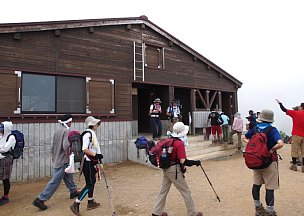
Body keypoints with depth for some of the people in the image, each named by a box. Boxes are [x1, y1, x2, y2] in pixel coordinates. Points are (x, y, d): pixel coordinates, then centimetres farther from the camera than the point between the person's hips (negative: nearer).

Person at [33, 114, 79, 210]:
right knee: (55, 181, -2)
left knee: (68, 175, 22)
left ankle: (73, 191, 36)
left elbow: (53, 146, 14)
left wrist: (54, 157, 22)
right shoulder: (66, 131, -18)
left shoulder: (57, 130, 8)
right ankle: (40, 199, 3)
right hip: (63, 160, -9)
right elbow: (66, 146, -29)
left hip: (57, 159, 9)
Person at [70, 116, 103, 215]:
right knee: (89, 184, -4)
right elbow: (84, 149, -26)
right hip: (87, 163, -10)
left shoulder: (92, 133, 13)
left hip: (91, 162, 10)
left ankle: (90, 202, 32)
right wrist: (95, 155, -25)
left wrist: (96, 162, 21)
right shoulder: (88, 134, -17)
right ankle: (75, 204, 3)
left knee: (92, 181, 18)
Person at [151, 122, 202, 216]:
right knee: (186, 192, 8)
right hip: (175, 170, -8)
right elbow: (183, 161, -23)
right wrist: (195, 162, -12)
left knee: (163, 190, 17)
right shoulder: (180, 143, -20)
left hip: (166, 169, 8)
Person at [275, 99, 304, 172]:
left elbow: (284, 110, -1)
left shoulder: (295, 113, -6)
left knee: (295, 151, 3)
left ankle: (294, 166, 8)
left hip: (296, 135, -4)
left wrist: (280, 103, 11)